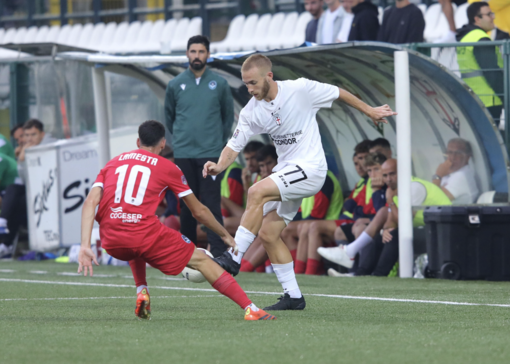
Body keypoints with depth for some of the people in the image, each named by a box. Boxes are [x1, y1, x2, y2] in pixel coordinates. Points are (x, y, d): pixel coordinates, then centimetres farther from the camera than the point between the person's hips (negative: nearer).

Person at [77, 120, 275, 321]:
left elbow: (90, 202, 5)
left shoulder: (112, 163, 21)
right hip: (146, 234, -3)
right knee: (200, 260, 13)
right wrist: (226, 236, 35)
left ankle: (141, 292, 17)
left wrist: (85, 245, 0)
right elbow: (199, 211, 20)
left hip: (111, 243, 4)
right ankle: (250, 309, 5)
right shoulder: (168, 167, 13)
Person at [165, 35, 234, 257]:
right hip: (183, 154, 2)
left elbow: (228, 116, 14)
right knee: (187, 205, 5)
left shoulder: (219, 84, 4)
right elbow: (169, 116, 19)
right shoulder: (175, 85, 6)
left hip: (211, 153, -2)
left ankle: (218, 252, -12)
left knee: (211, 204, -9)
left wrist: (219, 141, 10)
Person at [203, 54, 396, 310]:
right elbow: (234, 145, 0)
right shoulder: (251, 111, 1)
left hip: (310, 168, -7)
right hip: (286, 171, 7)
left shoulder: (301, 89, -12)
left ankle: (234, 258, -26)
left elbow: (339, 94, 3)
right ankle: (293, 296, 9)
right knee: (267, 234, 0)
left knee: (257, 192, -27)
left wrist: (369, 111, 15)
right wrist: (219, 166, -22)